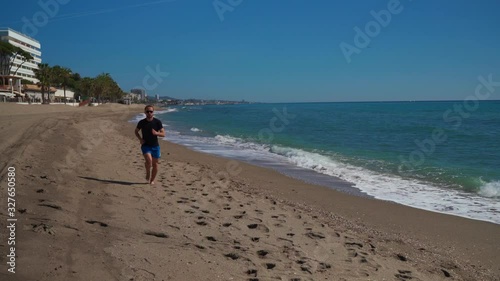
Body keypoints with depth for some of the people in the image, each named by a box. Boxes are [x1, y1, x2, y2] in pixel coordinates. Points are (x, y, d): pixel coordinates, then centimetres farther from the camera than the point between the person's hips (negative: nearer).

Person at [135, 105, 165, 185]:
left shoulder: (157, 122, -3)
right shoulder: (142, 122, -2)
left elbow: (163, 134, -3)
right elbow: (136, 131, 15)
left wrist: (156, 133, -23)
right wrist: (140, 139, -2)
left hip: (155, 146, 1)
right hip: (145, 145, -1)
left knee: (155, 164, 5)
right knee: (149, 160, -24)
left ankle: (152, 180, 24)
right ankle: (148, 173, 5)